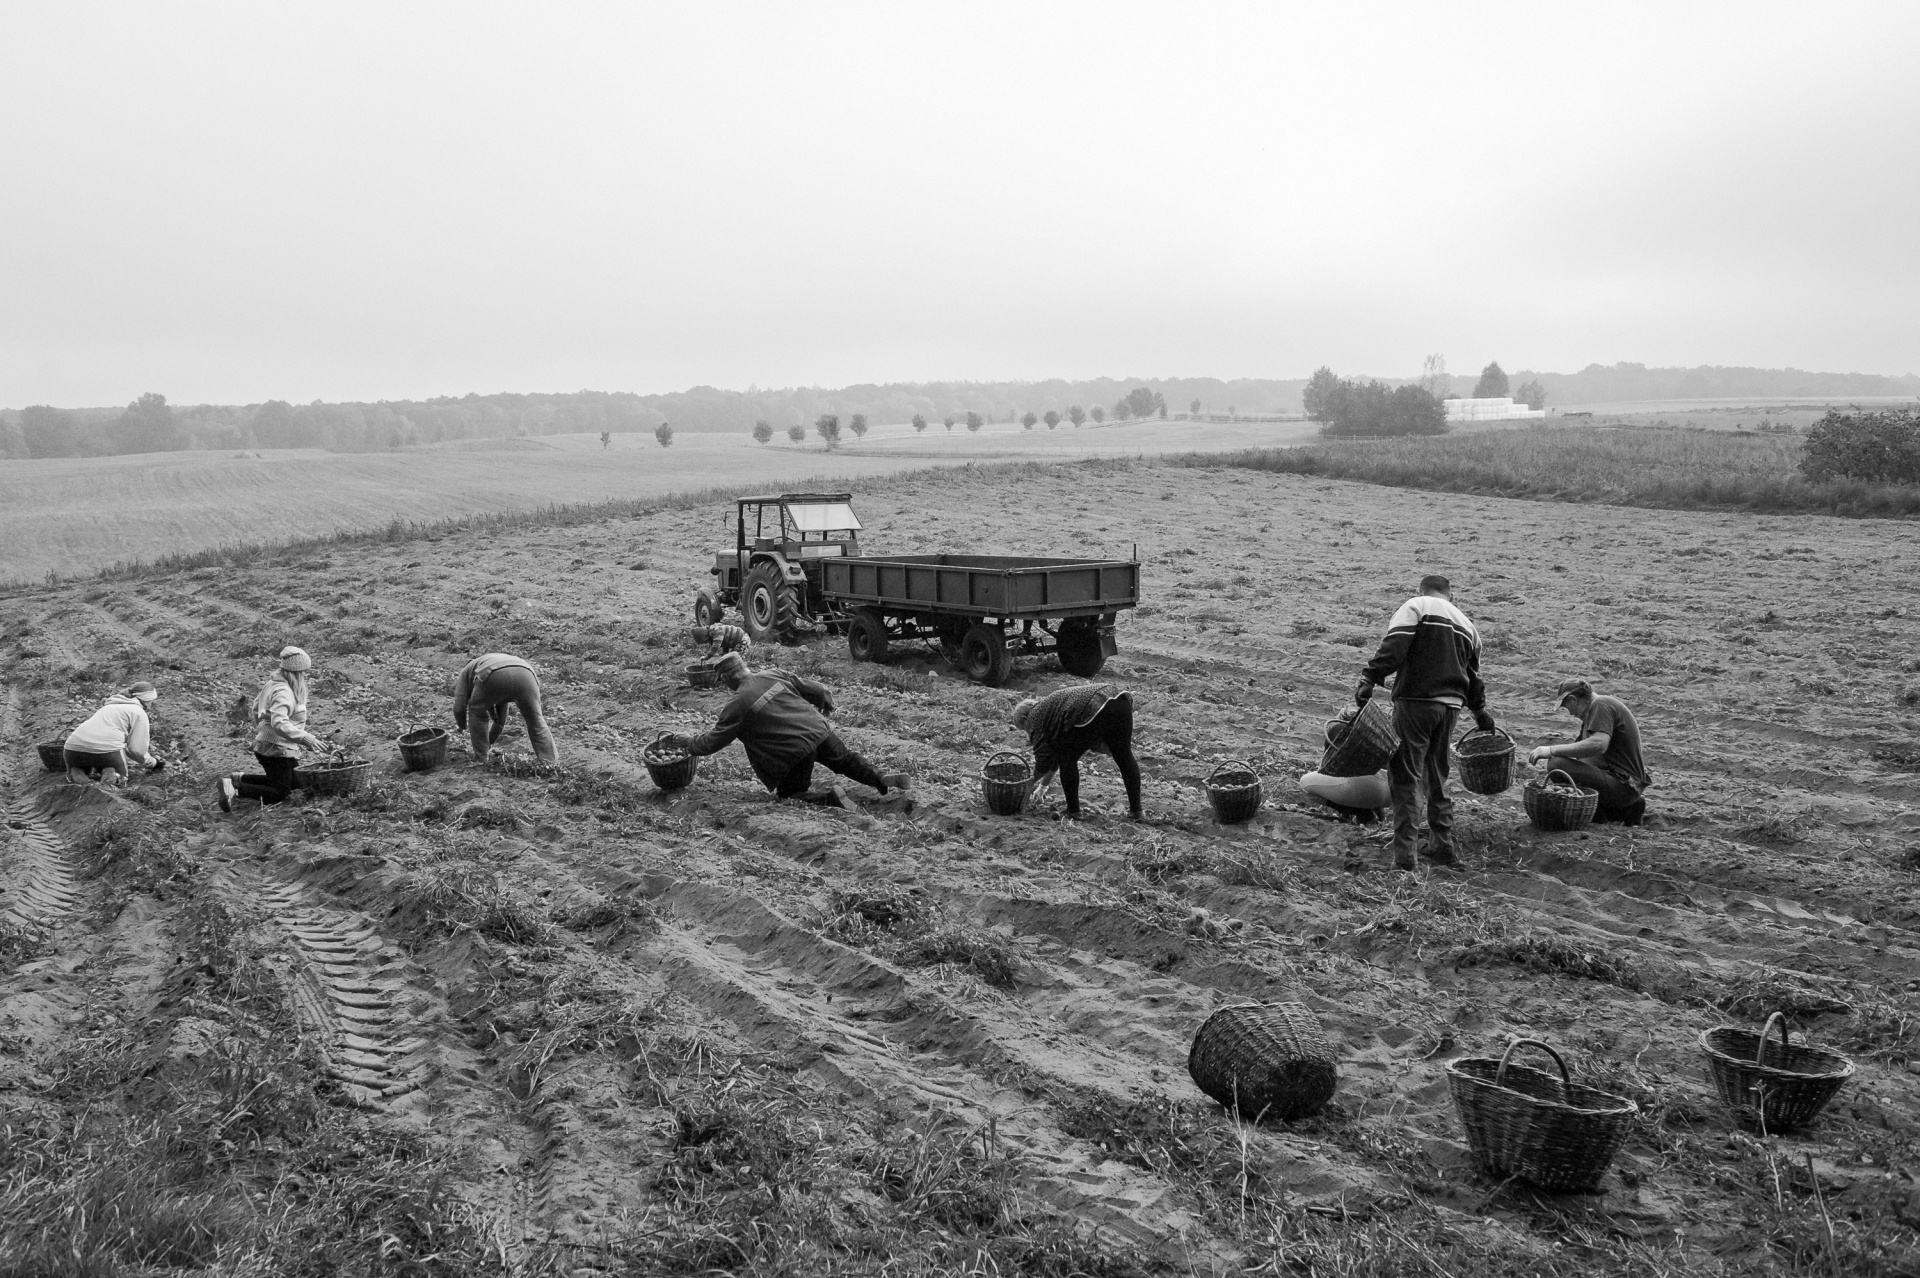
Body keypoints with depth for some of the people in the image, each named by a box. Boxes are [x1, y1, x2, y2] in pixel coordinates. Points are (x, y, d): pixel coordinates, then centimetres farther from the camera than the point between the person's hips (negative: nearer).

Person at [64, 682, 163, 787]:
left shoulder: (110, 706, 32)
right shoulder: (139, 712, 9)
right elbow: (138, 750, 1)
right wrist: (153, 763, 20)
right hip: (106, 749, -6)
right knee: (119, 778, 23)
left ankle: (77, 773, 1)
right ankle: (110, 776, -12)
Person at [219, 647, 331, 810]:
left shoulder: (273, 682, 8)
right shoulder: (283, 693, -23)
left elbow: (256, 706, 22)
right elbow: (279, 724, -36)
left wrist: (260, 728, 35)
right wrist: (307, 739, -41)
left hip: (264, 745, 10)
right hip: (277, 749, -10)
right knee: (280, 794, -5)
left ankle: (238, 779, 20)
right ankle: (234, 789, -12)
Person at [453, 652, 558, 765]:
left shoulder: (465, 672, 38)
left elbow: (459, 708, 28)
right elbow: (499, 719, 52)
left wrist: (464, 727, 48)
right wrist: (489, 743, 65)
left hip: (494, 676, -4)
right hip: (526, 673, 4)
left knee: (477, 712, 24)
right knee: (536, 722, 18)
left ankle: (480, 759, 23)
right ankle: (551, 763, 9)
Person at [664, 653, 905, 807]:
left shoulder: (738, 704, -5)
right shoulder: (775, 676, 11)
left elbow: (712, 742, 1)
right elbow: (819, 691, 15)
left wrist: (681, 741, 15)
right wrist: (826, 707, 37)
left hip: (795, 752, -6)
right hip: (820, 731, 6)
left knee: (788, 795, 13)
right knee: (846, 760, 29)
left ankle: (829, 798, -10)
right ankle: (881, 779, 11)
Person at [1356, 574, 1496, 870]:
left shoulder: (1415, 607, 3)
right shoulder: (1467, 625, 23)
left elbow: (1394, 646, -15)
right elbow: (1473, 674, 32)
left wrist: (1369, 678, -20)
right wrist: (1479, 711, 46)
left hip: (1416, 703, -6)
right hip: (1451, 707, 6)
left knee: (1405, 777, -4)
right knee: (1437, 777, 19)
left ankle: (1403, 854, -8)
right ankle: (1442, 845, 24)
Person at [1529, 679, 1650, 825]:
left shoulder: (1601, 705, -12)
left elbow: (1598, 744, -29)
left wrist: (1552, 750, -27)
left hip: (1622, 785, -11)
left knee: (1558, 765, -24)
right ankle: (1626, 809, 15)